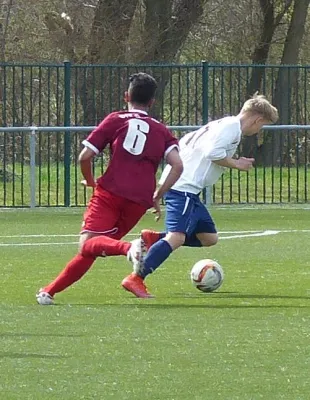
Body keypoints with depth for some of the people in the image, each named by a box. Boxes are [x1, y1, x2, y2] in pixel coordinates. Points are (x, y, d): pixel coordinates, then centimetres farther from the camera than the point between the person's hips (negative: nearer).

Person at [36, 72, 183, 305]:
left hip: (110, 192, -4)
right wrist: (158, 196, 12)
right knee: (90, 250, 11)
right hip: (140, 201, 4)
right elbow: (178, 166, 2)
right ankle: (50, 290, 4)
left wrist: (90, 181, 22)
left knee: (88, 244, -19)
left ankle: (128, 248, -48)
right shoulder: (161, 131, 18)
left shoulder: (116, 120, 11)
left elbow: (85, 156, 4)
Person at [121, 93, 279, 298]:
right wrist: (236, 164, -7)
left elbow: (186, 141, 26)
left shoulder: (221, 125, 23)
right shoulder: (232, 127, -7)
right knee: (177, 237, -21)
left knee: (209, 238, 12)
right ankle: (136, 279, -25)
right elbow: (213, 152, -21)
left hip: (188, 188, 10)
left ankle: (153, 239, 7)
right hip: (184, 187, -10)